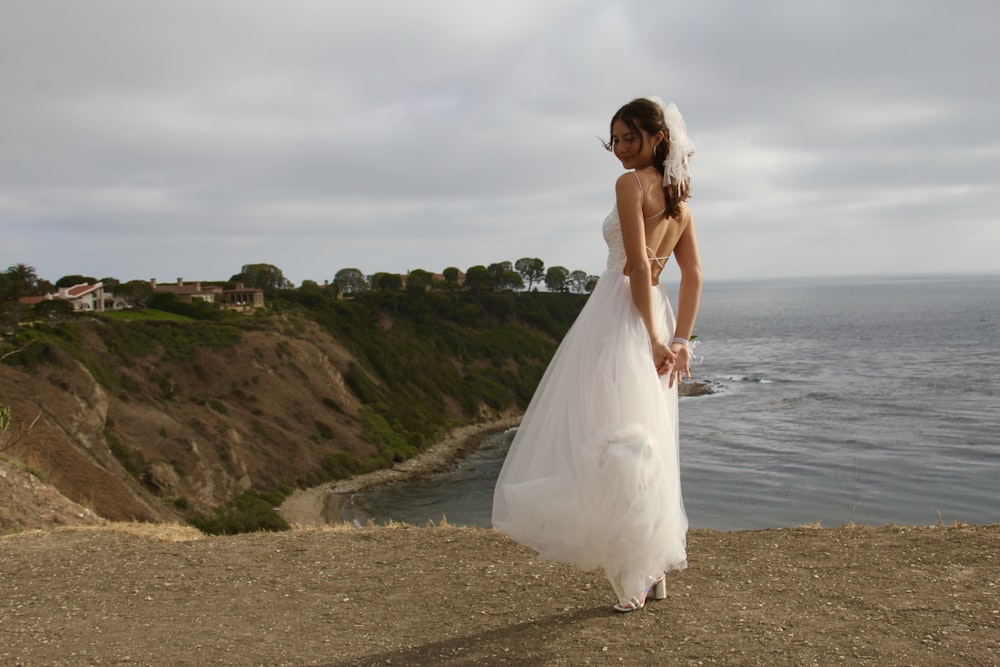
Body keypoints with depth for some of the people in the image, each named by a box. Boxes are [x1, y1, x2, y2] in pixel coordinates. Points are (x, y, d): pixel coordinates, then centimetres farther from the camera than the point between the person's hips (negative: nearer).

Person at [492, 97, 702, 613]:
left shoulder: (631, 184, -7)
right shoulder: (679, 198, 17)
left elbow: (638, 266, -15)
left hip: (620, 316, -9)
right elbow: (693, 275, 11)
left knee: (605, 437, -10)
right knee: (646, 445, 12)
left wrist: (652, 336, -15)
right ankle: (652, 572, 16)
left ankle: (634, 578, -13)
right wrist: (681, 341, 7)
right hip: (655, 316, 9)